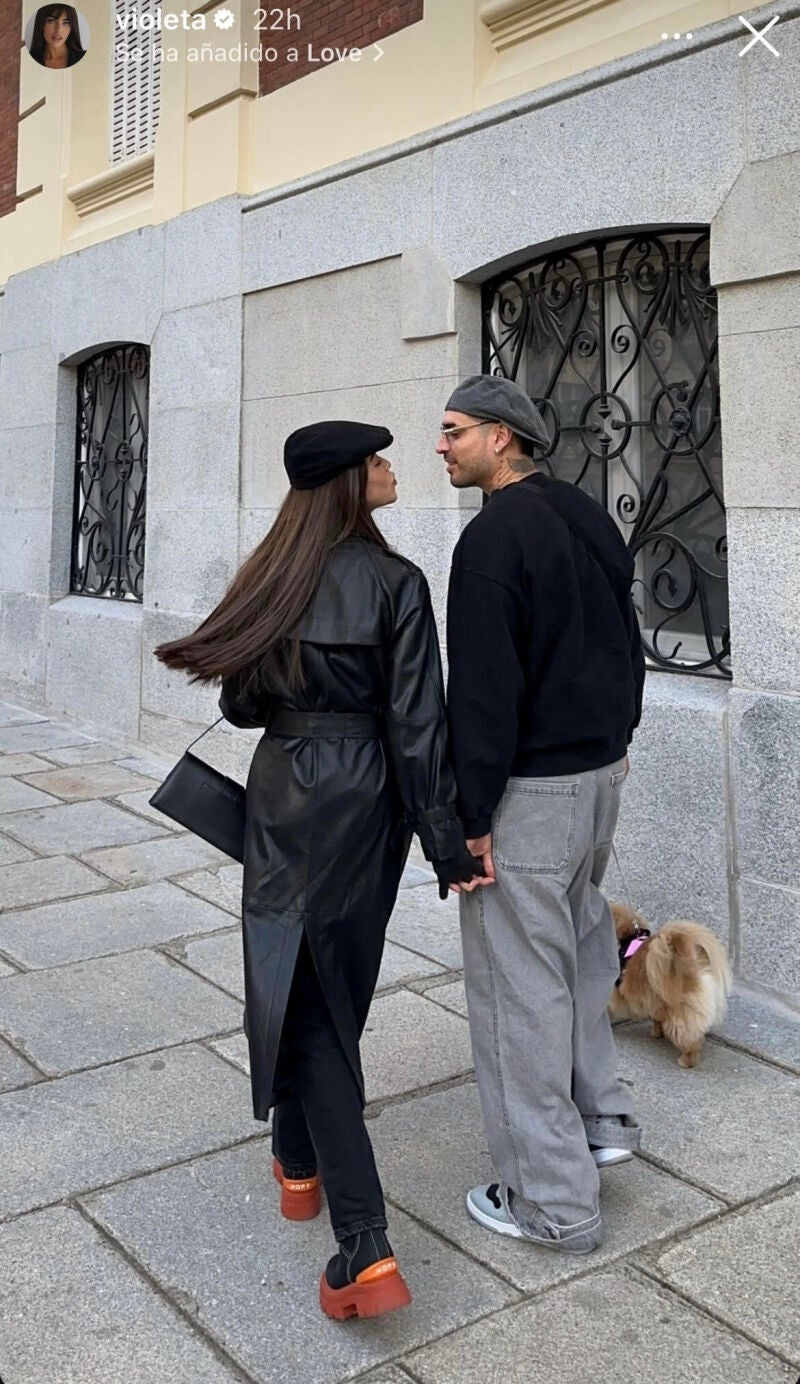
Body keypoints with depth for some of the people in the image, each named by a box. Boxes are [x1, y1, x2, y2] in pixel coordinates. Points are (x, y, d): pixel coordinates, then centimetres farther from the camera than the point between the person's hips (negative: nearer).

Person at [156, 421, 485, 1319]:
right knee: (335, 983, 18)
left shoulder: (269, 578, 0)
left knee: (302, 987, 5)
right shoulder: (394, 581, -10)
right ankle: (302, 1162, 36)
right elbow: (416, 724, -13)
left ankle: (365, 1252, 7)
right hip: (365, 797, -1)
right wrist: (449, 844, -9)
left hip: (283, 792, 1)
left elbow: (240, 703, 5)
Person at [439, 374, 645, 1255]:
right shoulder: (591, 521, 10)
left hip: (525, 788, -9)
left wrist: (471, 814, -18)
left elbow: (484, 687, -22)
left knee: (519, 989, 2)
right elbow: (626, 647, 17)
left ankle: (552, 1203, 14)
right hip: (601, 773, 9)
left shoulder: (495, 536, -17)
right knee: (574, 954, 25)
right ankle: (600, 1116, 34)